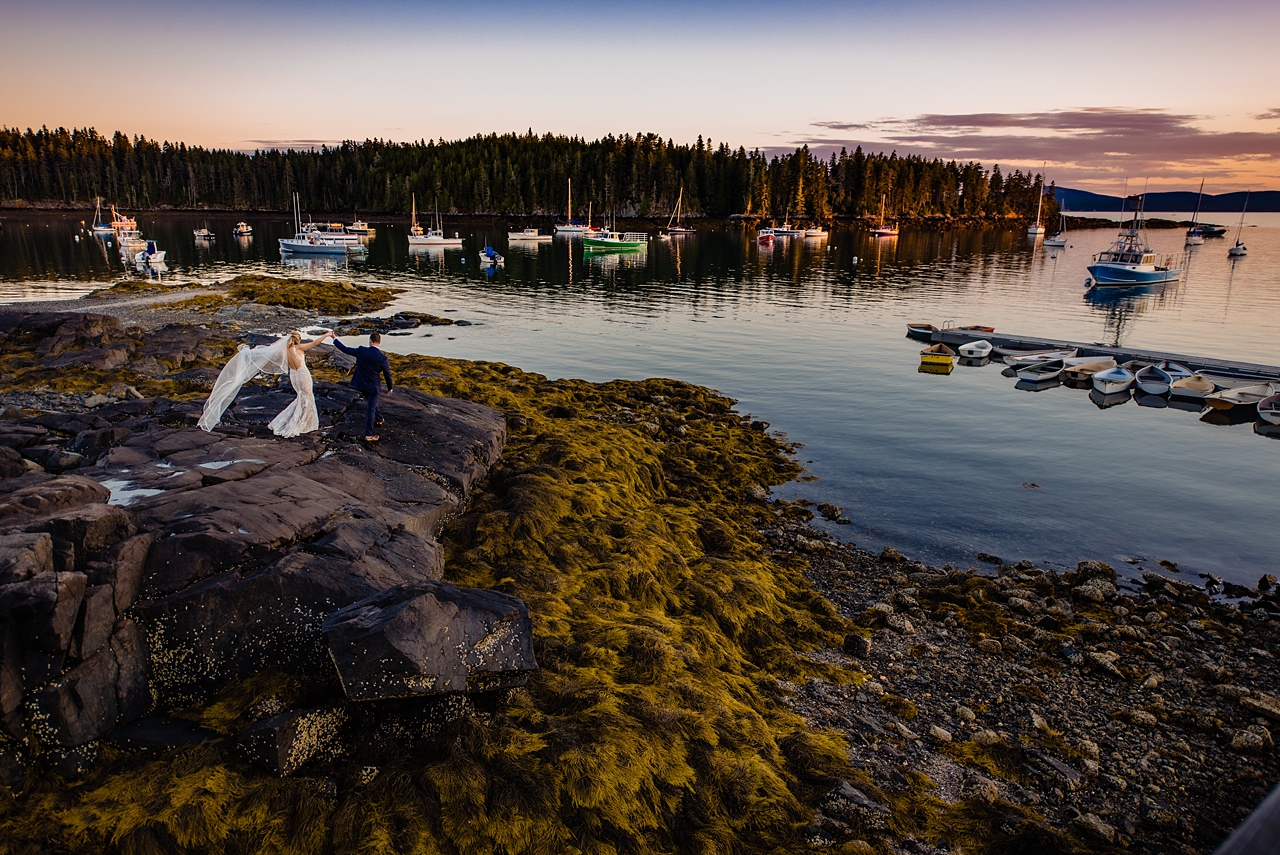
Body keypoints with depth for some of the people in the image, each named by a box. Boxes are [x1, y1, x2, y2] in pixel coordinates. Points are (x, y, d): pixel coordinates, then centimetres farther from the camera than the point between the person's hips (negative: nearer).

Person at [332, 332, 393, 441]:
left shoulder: (361, 351, -14)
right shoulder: (383, 358, -19)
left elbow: (345, 349, -1)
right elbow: (387, 374, -8)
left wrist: (335, 339, 16)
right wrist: (390, 387, 8)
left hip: (361, 384, 3)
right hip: (373, 387, -3)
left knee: (371, 403, 28)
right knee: (371, 409, 5)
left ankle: (379, 419, 49)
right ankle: (369, 435, 7)